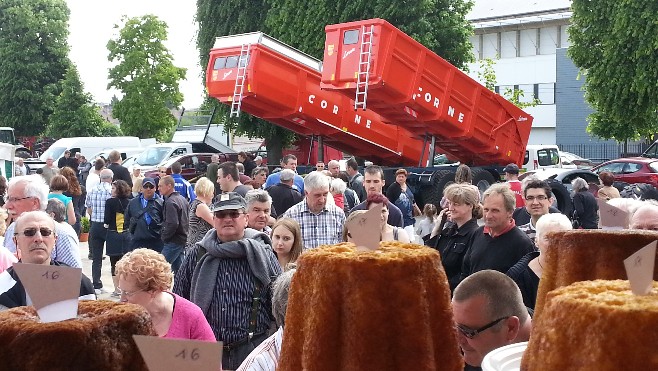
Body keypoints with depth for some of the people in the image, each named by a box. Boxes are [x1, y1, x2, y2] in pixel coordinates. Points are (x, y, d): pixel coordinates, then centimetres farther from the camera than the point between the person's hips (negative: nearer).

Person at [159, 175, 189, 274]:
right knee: (178, 268, 14)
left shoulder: (170, 202, -17)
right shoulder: (183, 199, 13)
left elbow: (172, 224, -24)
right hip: (183, 239, 10)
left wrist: (164, 236, -11)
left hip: (173, 242, -10)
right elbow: (187, 220, 19)